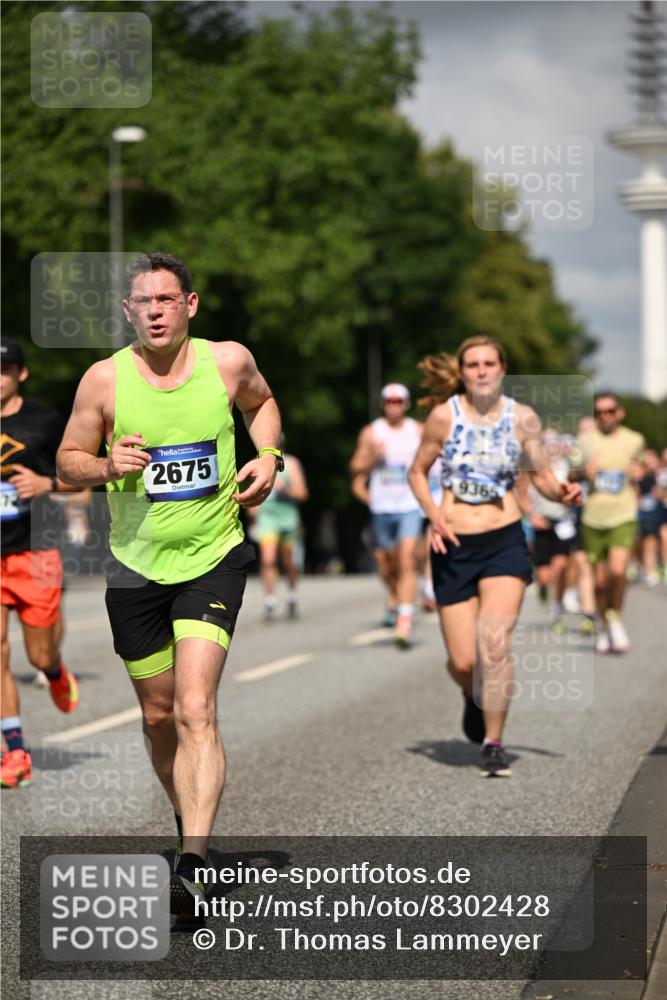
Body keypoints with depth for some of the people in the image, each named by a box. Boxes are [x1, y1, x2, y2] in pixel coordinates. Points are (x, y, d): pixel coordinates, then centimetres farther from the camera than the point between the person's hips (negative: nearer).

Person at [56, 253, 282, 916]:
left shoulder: (229, 362, -3)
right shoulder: (104, 380, -6)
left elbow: (261, 403, 20)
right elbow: (68, 461, 5)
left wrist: (268, 457, 1)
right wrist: (108, 467, -17)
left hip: (214, 560, -2)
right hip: (136, 564, 2)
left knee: (194, 709, -17)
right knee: (159, 716, 12)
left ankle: (193, 864, -22)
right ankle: (189, 822, 38)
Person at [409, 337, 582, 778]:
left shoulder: (522, 418, 0)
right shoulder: (445, 415, -3)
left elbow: (542, 477, 5)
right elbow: (418, 472, 7)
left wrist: (564, 493, -17)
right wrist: (433, 513, -10)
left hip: (505, 542, 0)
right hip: (454, 546, 1)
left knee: (495, 641, -19)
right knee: (463, 662, 0)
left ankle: (493, 744, -6)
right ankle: (474, 696, 38)